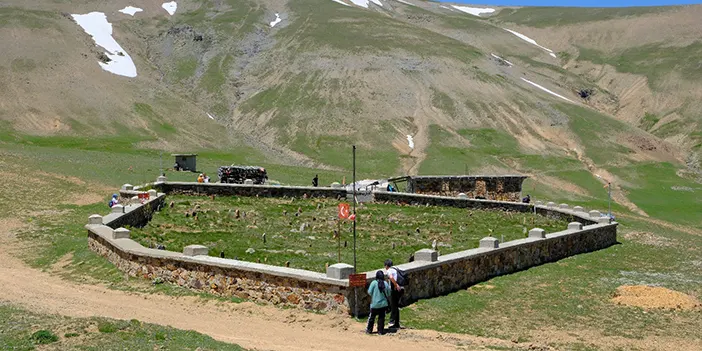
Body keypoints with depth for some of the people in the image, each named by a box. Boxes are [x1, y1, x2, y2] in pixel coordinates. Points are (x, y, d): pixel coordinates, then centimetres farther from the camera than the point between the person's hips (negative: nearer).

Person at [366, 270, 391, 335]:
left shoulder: (374, 283, -13)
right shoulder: (385, 283, -4)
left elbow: (369, 292, -10)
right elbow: (388, 293, 2)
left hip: (375, 304, -2)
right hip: (383, 304, 2)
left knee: (371, 317, 10)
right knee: (381, 317, 10)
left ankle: (369, 330, 19)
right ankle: (381, 331, 14)